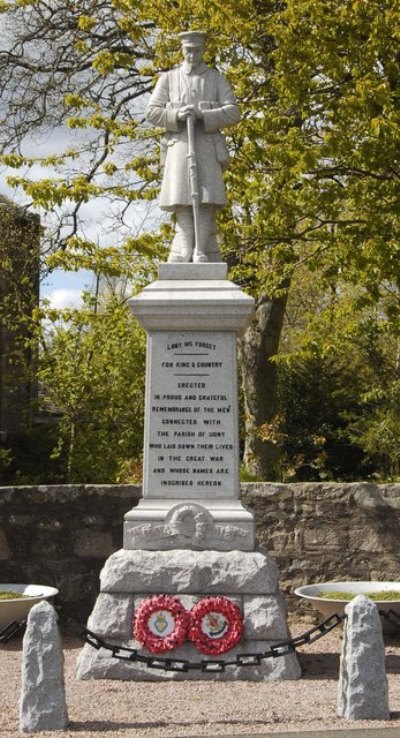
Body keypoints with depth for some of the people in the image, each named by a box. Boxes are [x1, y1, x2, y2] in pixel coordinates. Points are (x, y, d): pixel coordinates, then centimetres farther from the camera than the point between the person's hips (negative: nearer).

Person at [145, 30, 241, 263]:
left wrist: (201, 115, -10)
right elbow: (152, 112, 9)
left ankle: (201, 254, -13)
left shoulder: (217, 79, 14)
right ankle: (185, 253, -9)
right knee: (182, 202, -7)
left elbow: (233, 113, 4)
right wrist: (177, 115, -10)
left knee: (206, 201, -11)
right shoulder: (169, 78, 16)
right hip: (179, 146, 1)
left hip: (207, 148, 0)